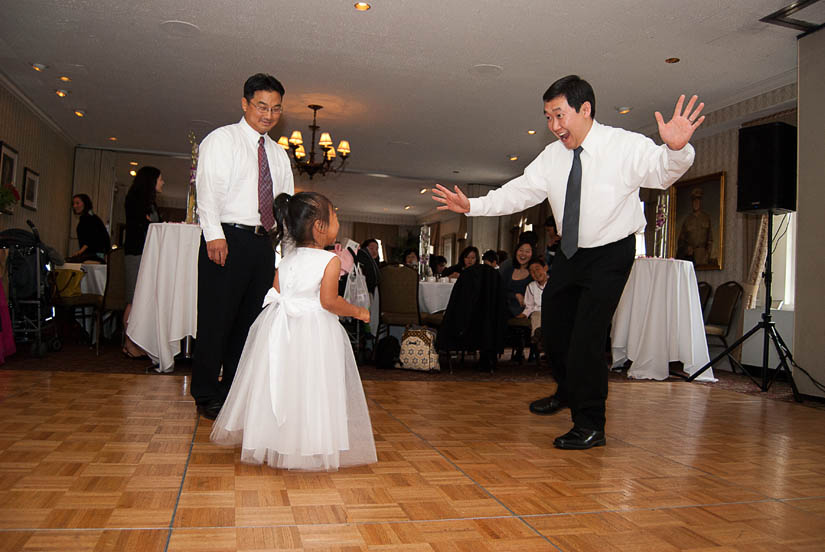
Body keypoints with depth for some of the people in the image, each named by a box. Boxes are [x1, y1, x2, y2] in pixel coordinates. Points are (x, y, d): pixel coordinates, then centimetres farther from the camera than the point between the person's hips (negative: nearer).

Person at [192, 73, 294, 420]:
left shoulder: (278, 154, 21)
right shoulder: (222, 139, 3)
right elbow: (209, 189, -8)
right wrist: (214, 234, -19)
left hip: (263, 243, 6)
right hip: (228, 239, -6)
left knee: (249, 320, 8)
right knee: (216, 319, -3)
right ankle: (207, 396, 8)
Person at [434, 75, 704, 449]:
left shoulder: (626, 146, -18)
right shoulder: (552, 156, -2)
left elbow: (662, 172, -34)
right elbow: (520, 191, -1)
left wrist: (675, 150, -57)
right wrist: (472, 206, -10)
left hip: (611, 254, -6)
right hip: (571, 253, 7)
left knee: (588, 335, -13)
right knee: (553, 326, 16)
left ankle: (590, 426, 5)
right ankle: (567, 393, 44)